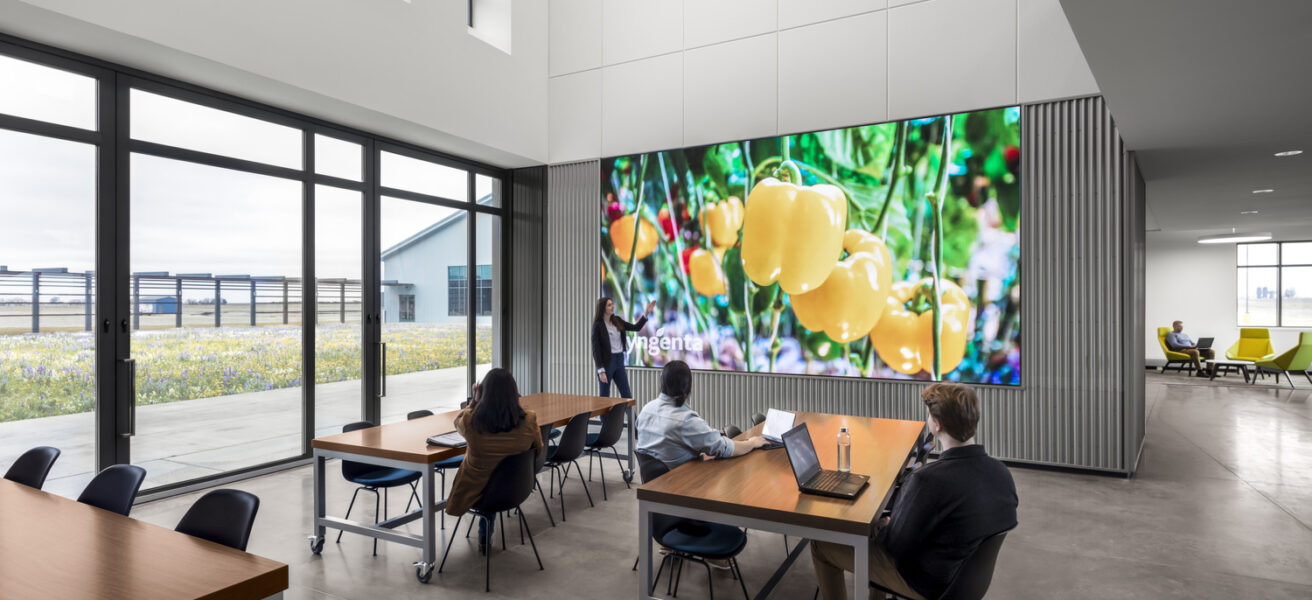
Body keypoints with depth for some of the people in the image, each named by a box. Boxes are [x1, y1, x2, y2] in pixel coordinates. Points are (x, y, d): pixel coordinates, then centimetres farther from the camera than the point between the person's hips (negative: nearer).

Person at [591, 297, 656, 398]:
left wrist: (646, 312, -2)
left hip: (620, 360, 6)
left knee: (627, 395, 8)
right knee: (604, 397, 4)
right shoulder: (598, 325, -11)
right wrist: (601, 371, -18)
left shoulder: (617, 320, 6)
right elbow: (596, 349, -13)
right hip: (606, 362, -6)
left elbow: (636, 327, 9)